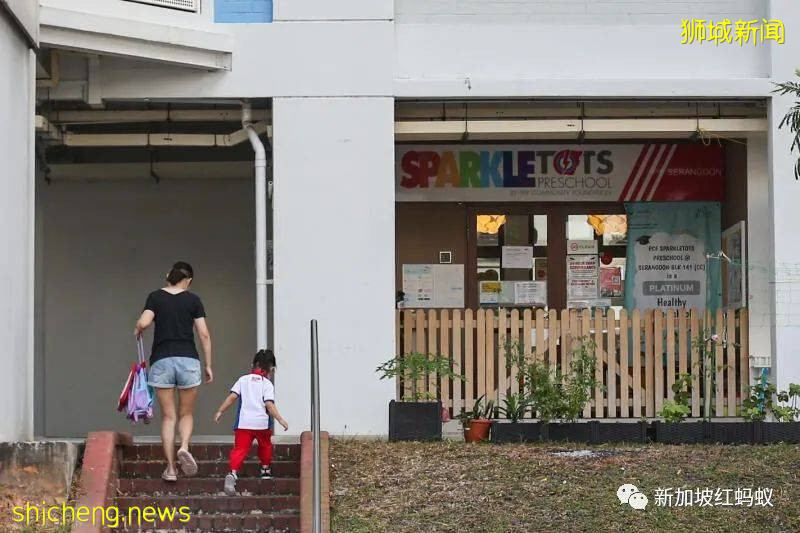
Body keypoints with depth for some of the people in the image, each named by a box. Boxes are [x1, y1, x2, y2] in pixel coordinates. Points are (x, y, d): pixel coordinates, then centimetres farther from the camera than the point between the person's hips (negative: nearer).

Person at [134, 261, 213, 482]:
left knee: (168, 416, 6)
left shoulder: (155, 297, 3)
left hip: (161, 360, 0)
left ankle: (170, 468, 1)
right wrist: (208, 365, 7)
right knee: (186, 413, 12)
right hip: (188, 359, 0)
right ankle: (184, 447, -15)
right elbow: (204, 334, 1)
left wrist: (137, 330, 11)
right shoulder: (193, 300, 4)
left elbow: (143, 323, -12)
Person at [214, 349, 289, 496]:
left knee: (240, 449, -6)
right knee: (265, 445, 25)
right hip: (262, 422, -1)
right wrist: (280, 419, -7)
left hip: (243, 422, 1)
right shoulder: (267, 384, 3)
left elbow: (232, 396, 2)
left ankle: (233, 472, -28)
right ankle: (266, 470, 39)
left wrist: (220, 411, 7)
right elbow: (269, 404, -9)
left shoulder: (243, 379, 11)